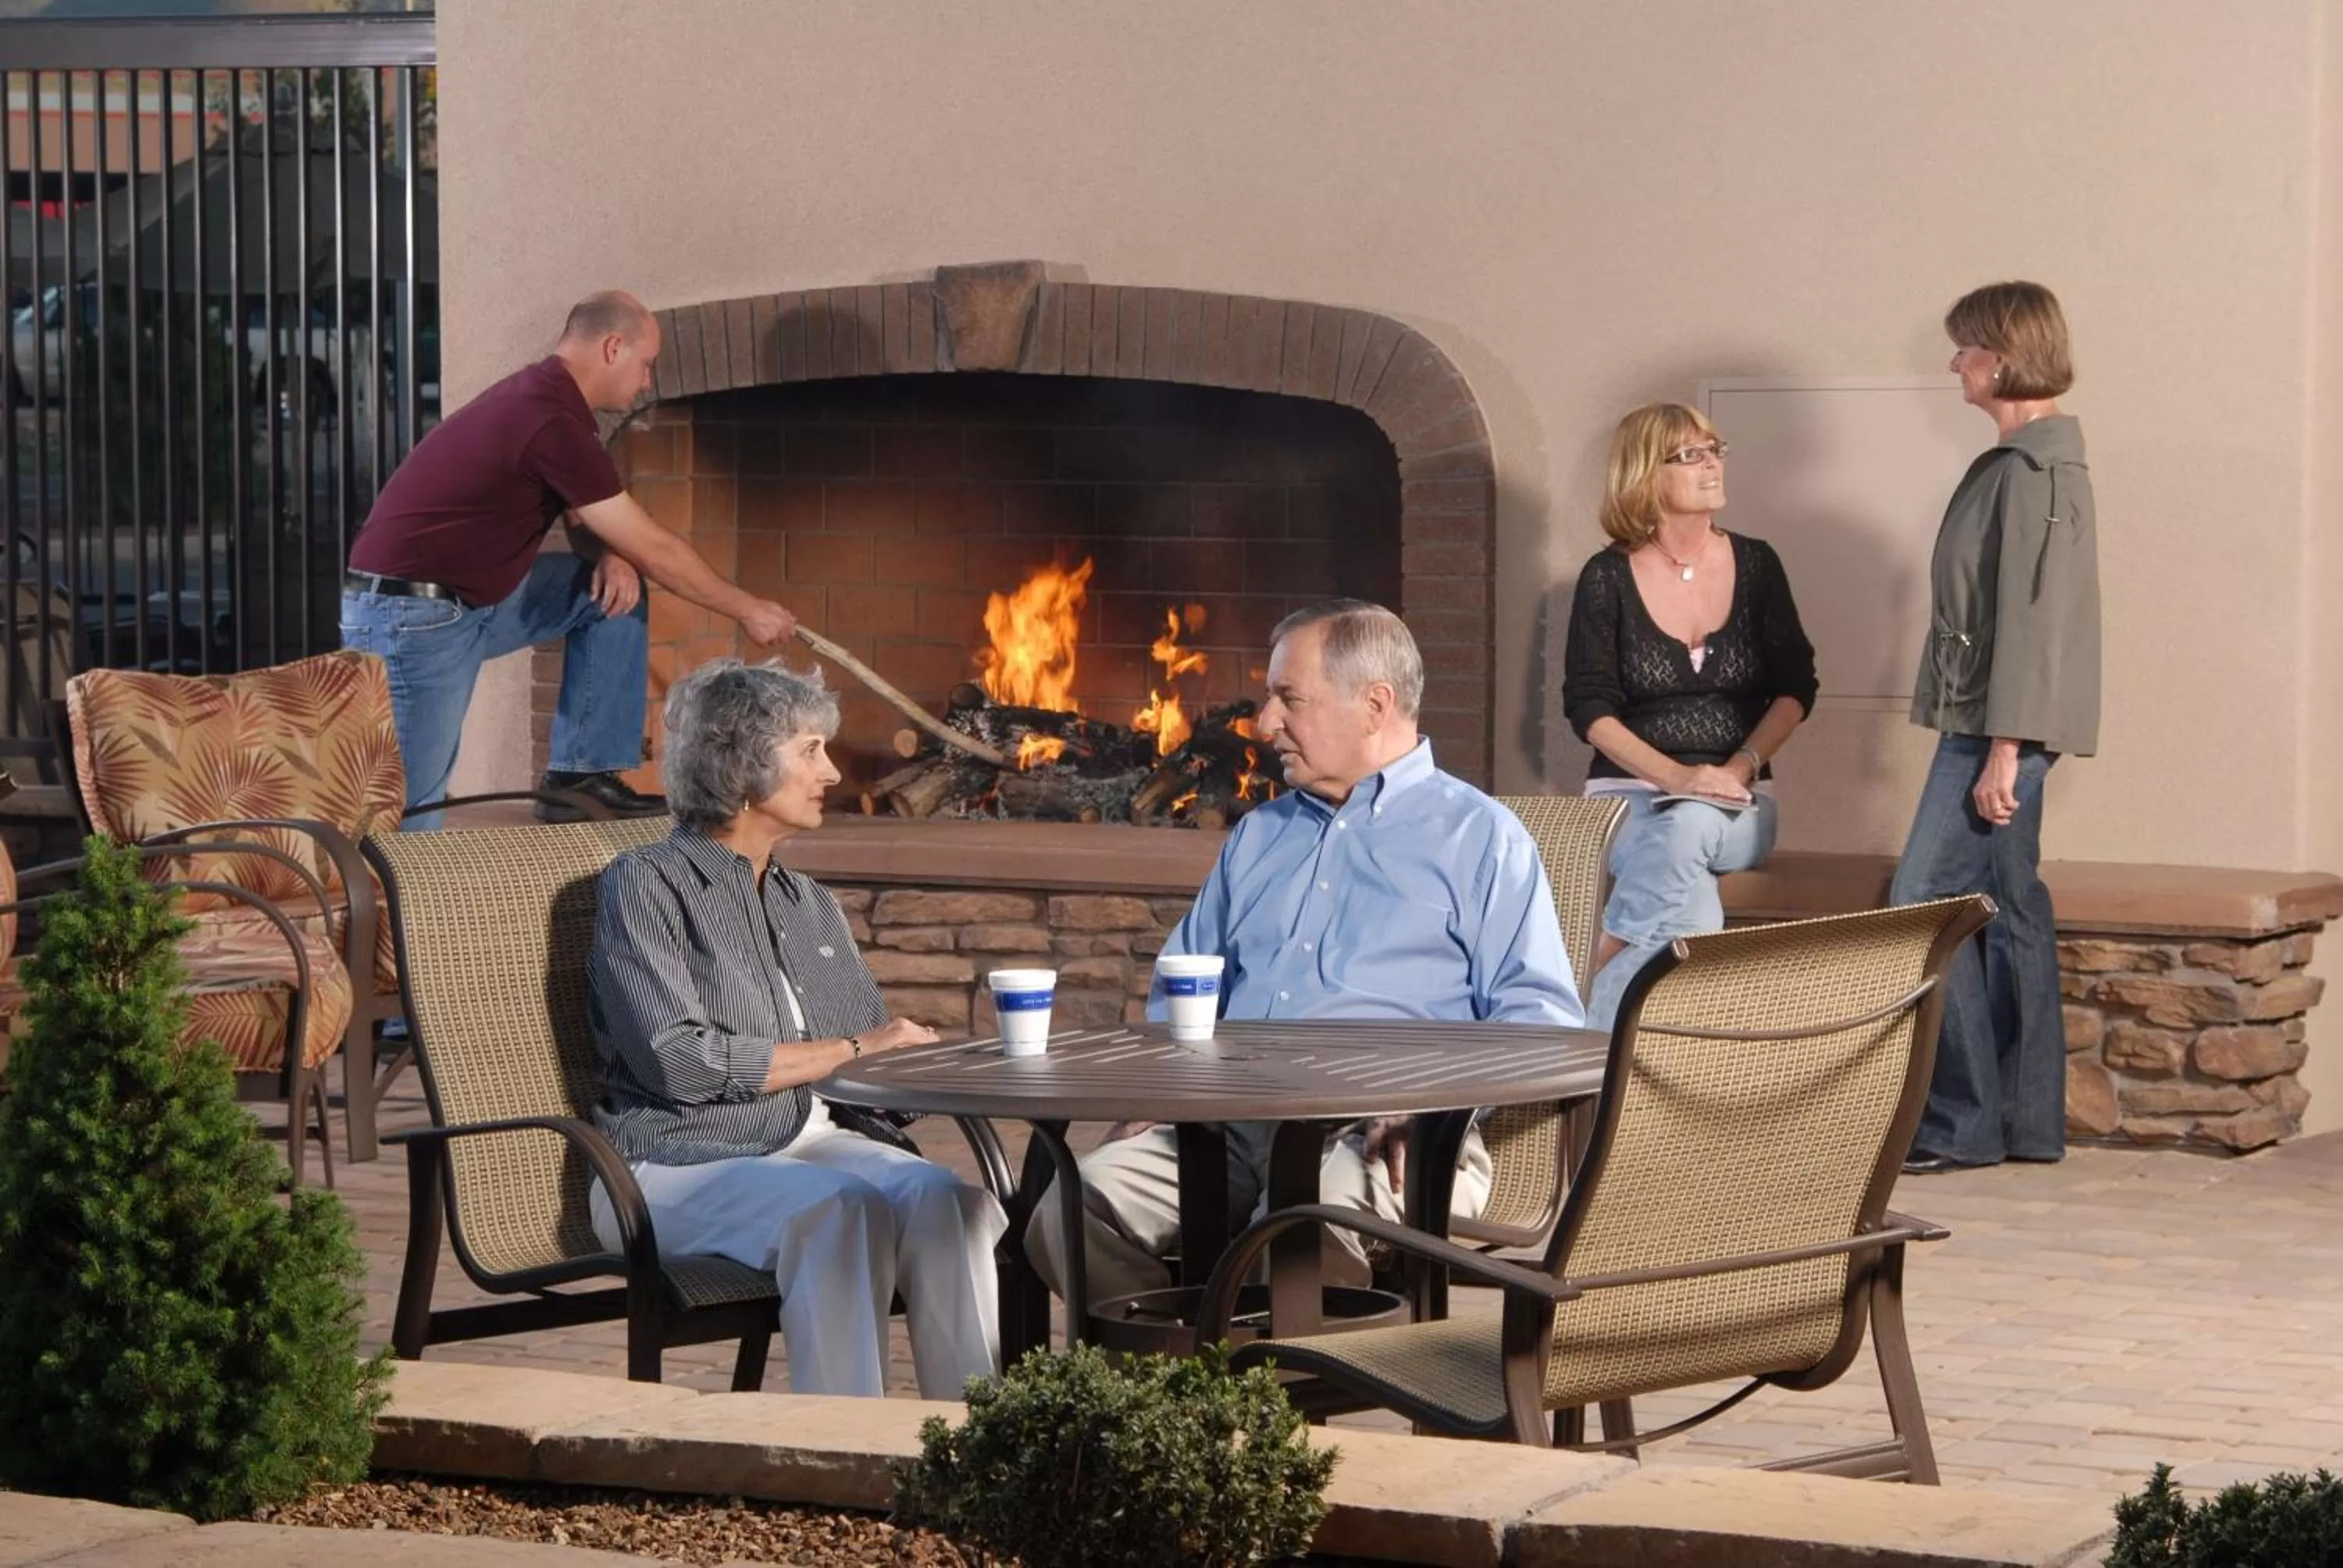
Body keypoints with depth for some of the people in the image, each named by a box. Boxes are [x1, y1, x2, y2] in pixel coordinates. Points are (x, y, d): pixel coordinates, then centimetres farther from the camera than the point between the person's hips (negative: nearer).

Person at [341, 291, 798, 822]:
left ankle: (582, 772, 10)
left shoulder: (542, 396, 9)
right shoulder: (551, 422, -21)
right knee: (406, 824, -13)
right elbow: (654, 549, -15)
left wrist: (610, 554, -5)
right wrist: (748, 610, -2)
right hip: (410, 618, -10)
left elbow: (593, 517, 20)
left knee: (613, 590, 9)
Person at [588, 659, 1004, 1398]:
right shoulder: (646, 884, 1)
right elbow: (677, 1061, -12)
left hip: (813, 1141, 6)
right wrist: (848, 1051, -6)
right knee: (841, 1211, -36)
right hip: (682, 1164, -6)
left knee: (950, 1201, -27)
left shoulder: (811, 906, 24)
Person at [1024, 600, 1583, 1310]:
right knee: (1069, 1212, -22)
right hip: (1227, 1126, 6)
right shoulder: (1259, 835, 30)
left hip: (1378, 1137, -5)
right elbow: (1179, 991, 34)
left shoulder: (1479, 837, 11)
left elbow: (1540, 1015, 1)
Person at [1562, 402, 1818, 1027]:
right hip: (1631, 796, -1)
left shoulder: (1755, 565, 8)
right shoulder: (1607, 579, 1)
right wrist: (1675, 776, -17)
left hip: (1735, 807, 1)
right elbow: (1589, 707, -3)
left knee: (1686, 830, -36)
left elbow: (1795, 687, 7)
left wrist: (1741, 767, -10)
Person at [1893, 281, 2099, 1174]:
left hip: (1998, 726, -10)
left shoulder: (2033, 471, -16)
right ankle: (2026, 1122, 15)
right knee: (2008, 916, 11)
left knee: (1924, 908, -10)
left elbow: (2029, 614, -20)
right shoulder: (2029, 463, 16)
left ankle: (1959, 1122, -7)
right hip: (1994, 726, 10)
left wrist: (2003, 749, -22)